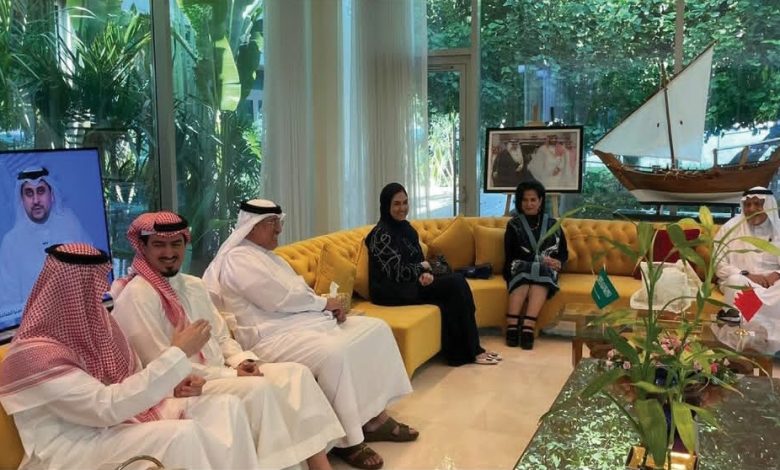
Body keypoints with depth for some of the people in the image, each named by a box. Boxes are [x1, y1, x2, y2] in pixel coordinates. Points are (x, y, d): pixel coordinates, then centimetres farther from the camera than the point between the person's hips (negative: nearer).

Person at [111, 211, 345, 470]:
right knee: (259, 389, -30)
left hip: (219, 374, 8)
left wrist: (242, 361, -6)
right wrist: (230, 374, -18)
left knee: (296, 373, -9)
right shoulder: (137, 296, -12)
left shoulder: (193, 285, 13)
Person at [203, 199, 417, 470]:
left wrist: (326, 306, 0)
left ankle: (375, 417, 3)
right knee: (332, 353, -38)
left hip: (306, 321, 11)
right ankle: (347, 440, -22)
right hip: (273, 335, -11)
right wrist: (323, 303, -7)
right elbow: (279, 298, -19)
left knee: (377, 329, 1)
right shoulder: (238, 259, -10)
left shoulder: (267, 255, 22)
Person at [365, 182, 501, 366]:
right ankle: (472, 351, -8)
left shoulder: (407, 228, 11)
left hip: (411, 283, 8)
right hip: (391, 290, -8)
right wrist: (423, 268, -2)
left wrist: (426, 274, -8)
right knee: (456, 283, -19)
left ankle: (463, 351, -11)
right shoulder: (381, 233, -14)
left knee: (457, 281, -17)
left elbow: (419, 261, 15)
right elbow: (396, 273, -17)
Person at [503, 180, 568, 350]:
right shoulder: (514, 224, 9)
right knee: (525, 272, -37)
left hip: (546, 271, 1)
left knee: (540, 275, -36)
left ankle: (527, 328, -49)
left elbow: (564, 253, 17)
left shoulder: (552, 224, 15)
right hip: (519, 269, -1)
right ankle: (512, 326, -47)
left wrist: (557, 263, -8)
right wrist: (540, 259, -12)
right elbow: (510, 256, -1)